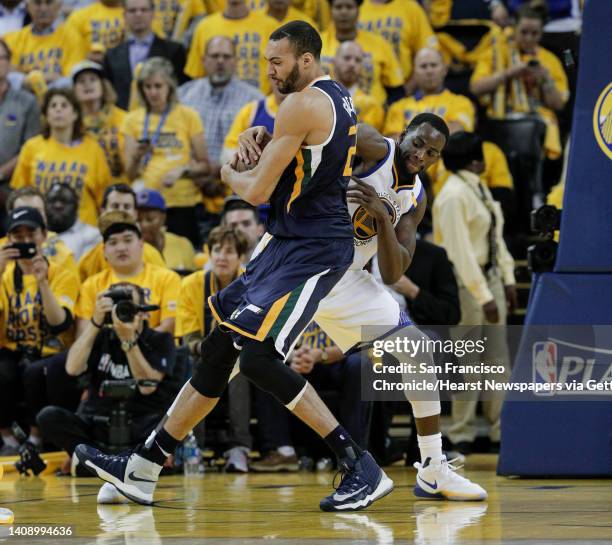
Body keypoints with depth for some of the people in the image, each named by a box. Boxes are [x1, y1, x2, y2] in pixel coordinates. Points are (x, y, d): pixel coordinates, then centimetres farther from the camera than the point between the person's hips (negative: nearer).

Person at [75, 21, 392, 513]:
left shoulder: (303, 104, -16)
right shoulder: (338, 98, 15)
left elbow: (257, 192, -16)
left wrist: (229, 173, 7)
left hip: (313, 250, -10)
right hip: (288, 242, 10)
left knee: (258, 358, -19)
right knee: (219, 348, 10)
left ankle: (361, 467, -14)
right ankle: (142, 471, 15)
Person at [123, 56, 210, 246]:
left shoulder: (187, 116, 5)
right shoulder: (133, 119, 10)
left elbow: (204, 166, 5)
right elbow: (130, 174, 6)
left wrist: (182, 171, -13)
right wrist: (136, 157, -13)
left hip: (182, 203, -1)